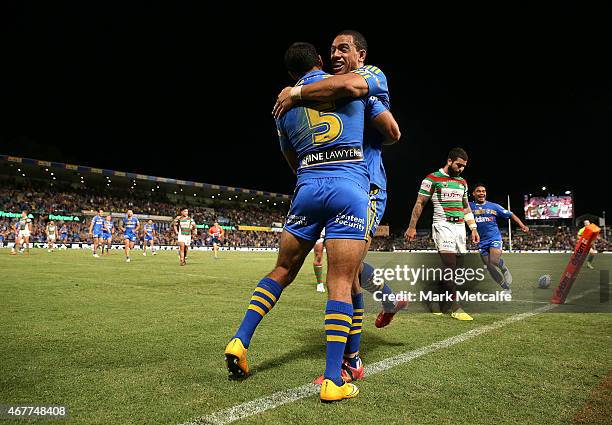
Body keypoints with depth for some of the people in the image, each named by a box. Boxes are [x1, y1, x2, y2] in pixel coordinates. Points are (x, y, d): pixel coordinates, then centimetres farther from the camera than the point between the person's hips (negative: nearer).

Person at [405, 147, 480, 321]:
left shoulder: (462, 182, 17)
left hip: (460, 226, 7)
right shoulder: (433, 178, -2)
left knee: (454, 268, 4)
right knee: (450, 264, -15)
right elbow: (420, 203, -2)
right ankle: (455, 307, -10)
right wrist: (412, 227, -7)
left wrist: (473, 228, 16)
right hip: (443, 225, -7)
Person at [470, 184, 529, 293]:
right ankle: (506, 288, 19)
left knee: (494, 260, -27)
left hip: (494, 238, -2)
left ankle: (504, 269, 6)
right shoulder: (470, 206, 3)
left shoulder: (494, 206, 2)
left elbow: (510, 215, 6)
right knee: (490, 267, 3)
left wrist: (522, 226, -6)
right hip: (482, 242, 2)